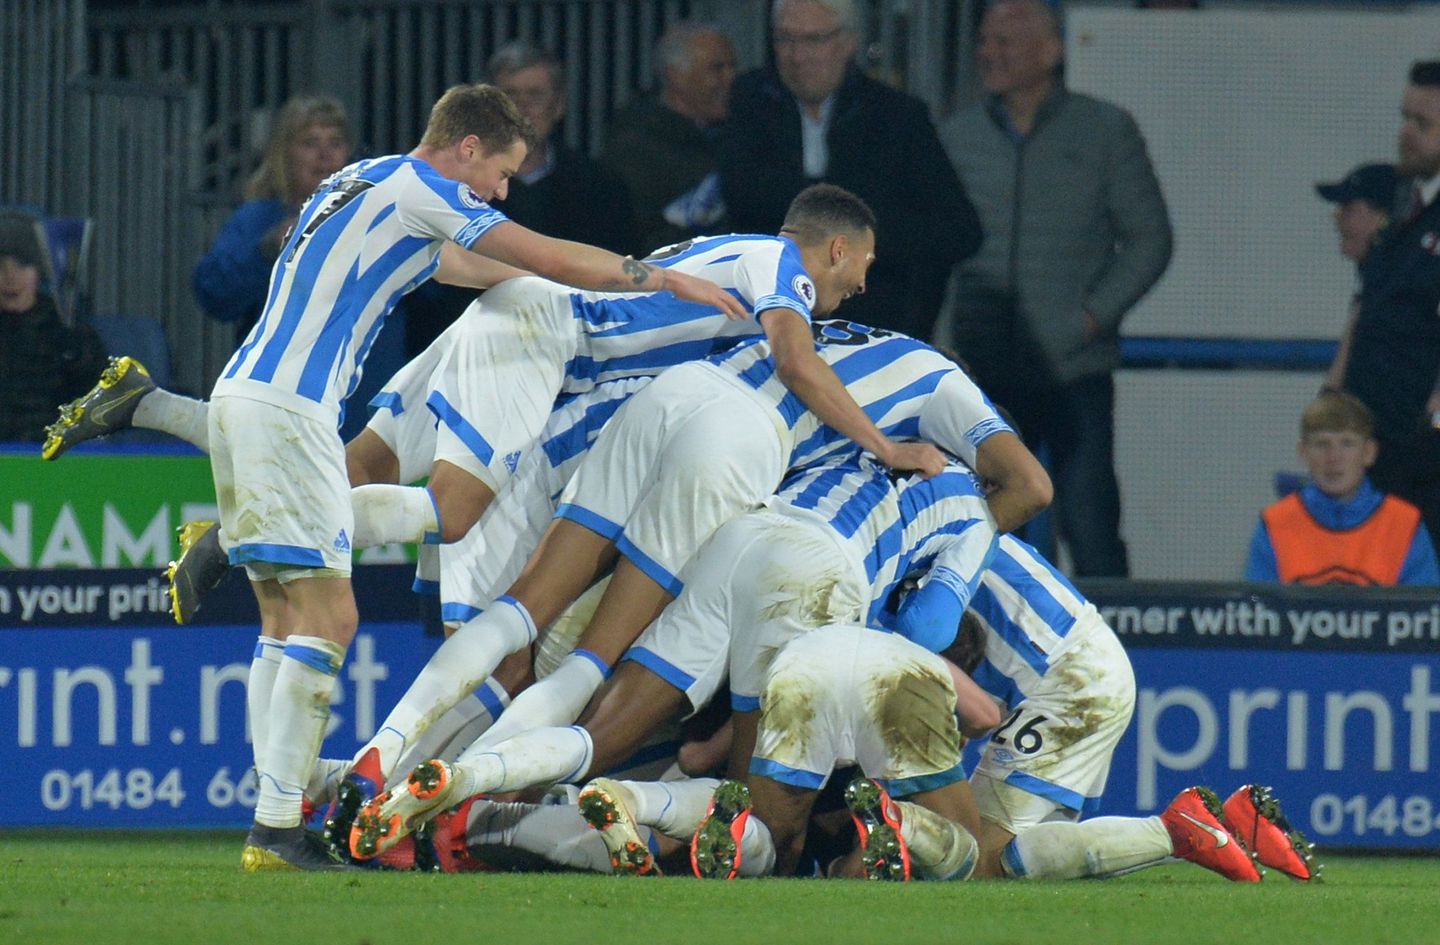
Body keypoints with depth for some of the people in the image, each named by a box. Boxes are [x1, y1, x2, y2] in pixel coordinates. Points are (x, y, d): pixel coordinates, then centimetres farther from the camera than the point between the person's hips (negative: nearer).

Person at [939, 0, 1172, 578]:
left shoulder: (1105, 132, 3)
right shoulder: (958, 137, 10)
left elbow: (1149, 240, 4)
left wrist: (1094, 315, -8)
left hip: (1074, 372, -3)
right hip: (987, 372, 3)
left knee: (1090, 529, -9)